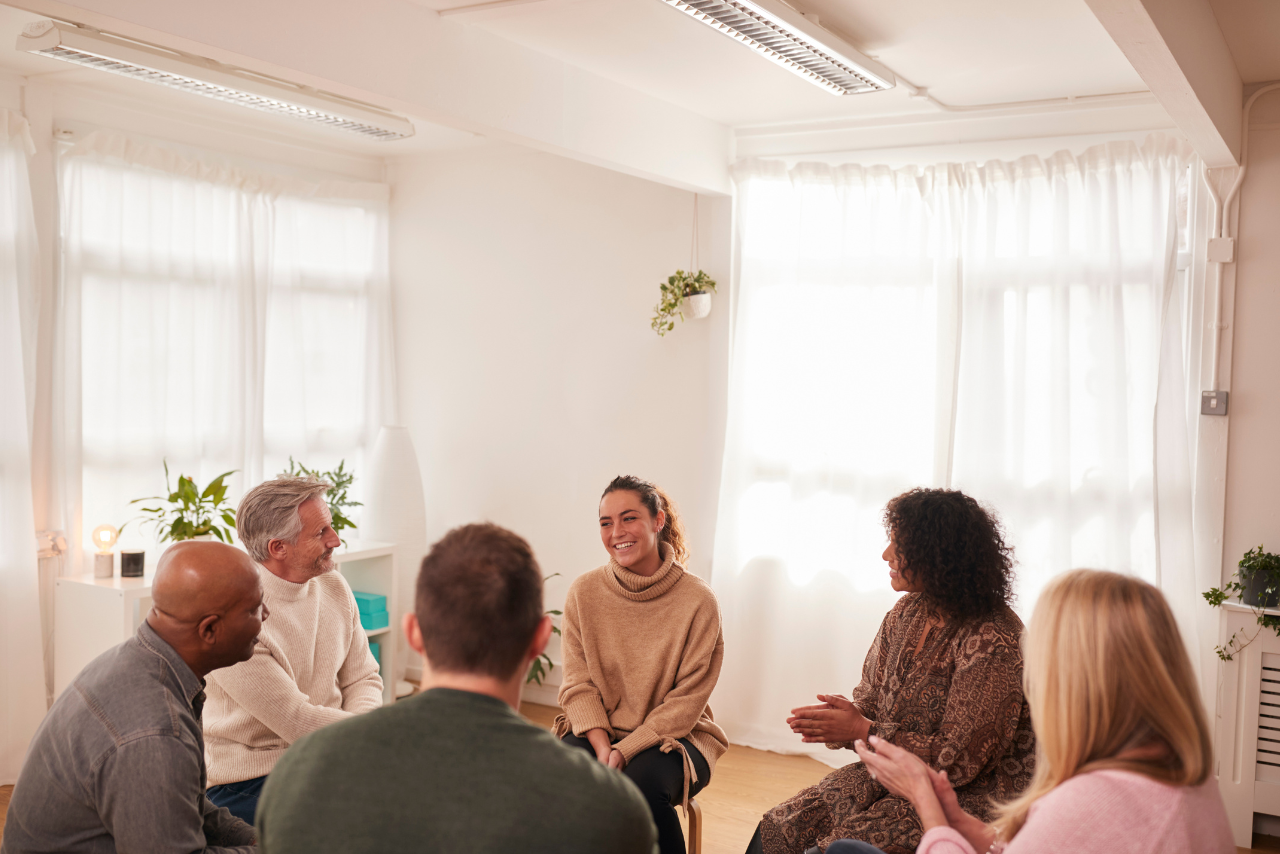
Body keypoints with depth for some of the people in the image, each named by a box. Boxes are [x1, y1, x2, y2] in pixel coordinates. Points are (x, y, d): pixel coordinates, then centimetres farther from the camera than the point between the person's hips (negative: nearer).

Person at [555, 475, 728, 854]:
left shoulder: (698, 600, -11)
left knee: (641, 781, -33)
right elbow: (578, 684, -2)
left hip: (672, 737, -2)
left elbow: (685, 702, -10)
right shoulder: (584, 592, -2)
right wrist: (601, 745, -18)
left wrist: (625, 750, -20)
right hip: (597, 730, 2)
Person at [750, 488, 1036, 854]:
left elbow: (958, 760, -18)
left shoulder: (993, 642, -20)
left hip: (966, 799, -7)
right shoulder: (908, 611, 5)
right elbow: (870, 699, 12)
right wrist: (840, 715, -11)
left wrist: (864, 731, -19)